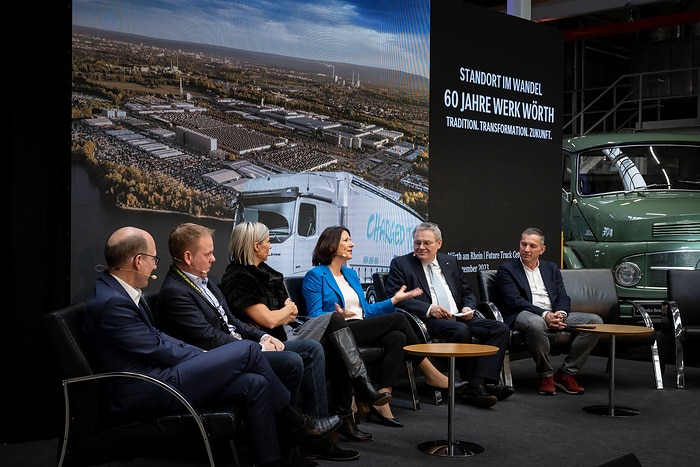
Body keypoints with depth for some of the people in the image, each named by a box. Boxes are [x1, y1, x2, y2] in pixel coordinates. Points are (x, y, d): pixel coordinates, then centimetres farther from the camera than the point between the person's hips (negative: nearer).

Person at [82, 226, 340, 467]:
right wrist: (203, 356, -1)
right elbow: (157, 350, -15)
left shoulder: (117, 289, 11)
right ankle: (294, 423, 6)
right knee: (248, 349, -10)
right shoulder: (111, 302, -20)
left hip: (157, 378, 10)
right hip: (150, 392, -10)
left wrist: (203, 355, 6)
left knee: (255, 384, -3)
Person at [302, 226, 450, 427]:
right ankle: (431, 374, -10)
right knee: (398, 319, -20)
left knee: (397, 338, -25)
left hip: (362, 328, 8)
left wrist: (394, 300, 17)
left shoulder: (351, 274, 24)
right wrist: (337, 315, -28)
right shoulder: (315, 275, 0)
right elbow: (315, 315, -8)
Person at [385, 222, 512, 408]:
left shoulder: (450, 262, 22)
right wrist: (429, 309, -18)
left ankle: (479, 385, -26)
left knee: (500, 329, -16)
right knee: (461, 331, -36)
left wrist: (468, 307, 1)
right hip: (429, 321, -6)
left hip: (460, 317, 6)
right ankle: (470, 384, -20)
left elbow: (468, 293, 25)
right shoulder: (401, 264, 6)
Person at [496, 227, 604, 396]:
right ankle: (546, 376, -18)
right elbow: (515, 301, -8)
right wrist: (544, 315, -20)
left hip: (554, 314, 6)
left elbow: (563, 298, 14)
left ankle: (565, 373, -10)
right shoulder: (506, 269, 6)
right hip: (524, 315, -5)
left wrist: (561, 313, -11)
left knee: (595, 321, -14)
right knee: (536, 323, -42)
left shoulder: (552, 268, 22)